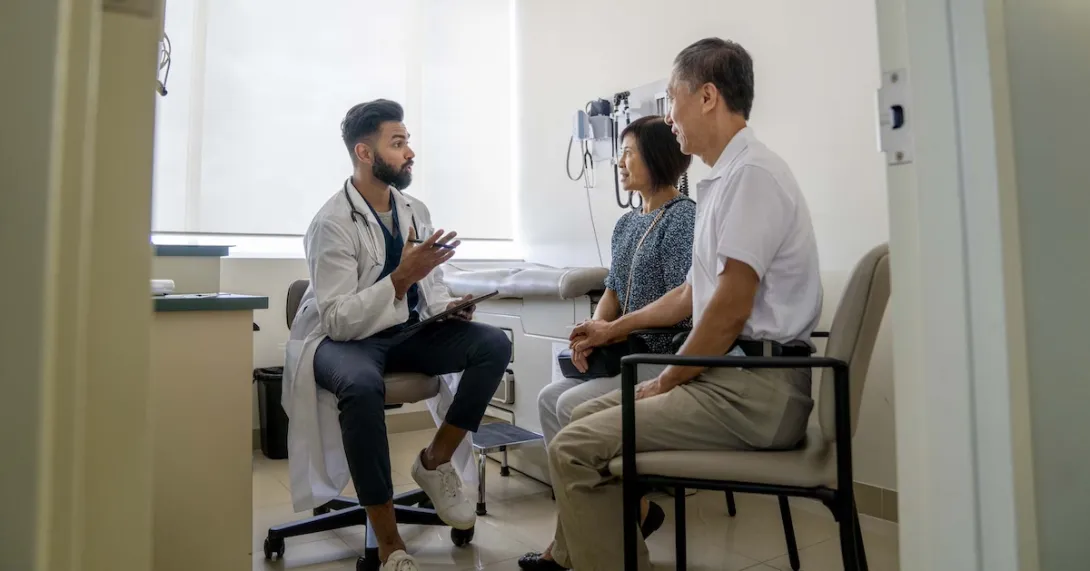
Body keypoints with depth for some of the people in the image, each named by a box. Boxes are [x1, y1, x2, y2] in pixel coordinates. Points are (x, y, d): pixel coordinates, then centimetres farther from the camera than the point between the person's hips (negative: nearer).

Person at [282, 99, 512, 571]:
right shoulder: (333, 223, -15)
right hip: (345, 338, -6)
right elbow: (339, 321, -22)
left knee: (494, 344, -17)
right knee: (363, 386, -40)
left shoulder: (416, 210, 5)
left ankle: (435, 461, 0)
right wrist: (401, 277, -31)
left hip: (408, 332, 6)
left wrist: (448, 308, -8)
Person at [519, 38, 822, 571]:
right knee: (587, 416, 17)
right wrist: (614, 329, 31)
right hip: (730, 375, 10)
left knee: (575, 447, -16)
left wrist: (666, 381, -6)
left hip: (754, 388, -10)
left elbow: (730, 308, -20)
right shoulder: (726, 178, 16)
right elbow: (694, 293, 23)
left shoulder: (750, 172, -15)